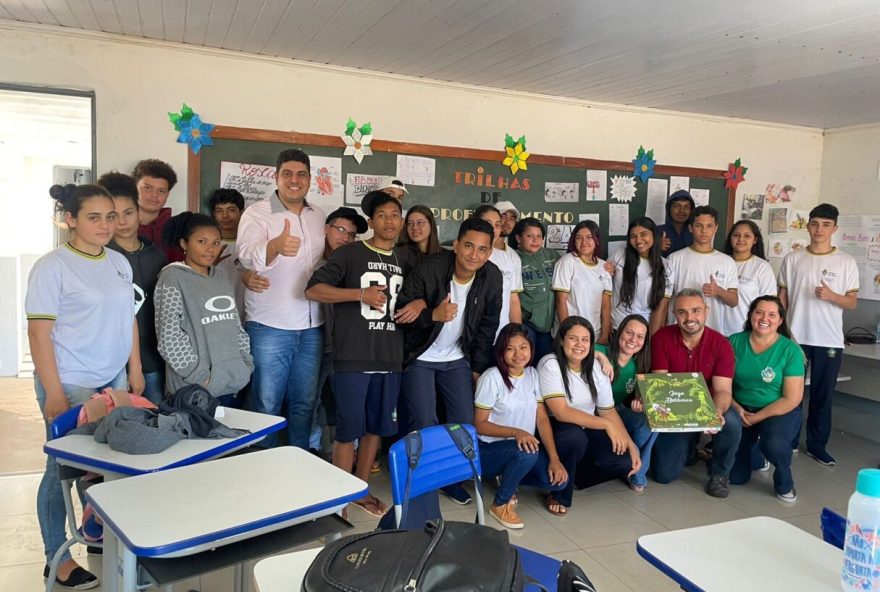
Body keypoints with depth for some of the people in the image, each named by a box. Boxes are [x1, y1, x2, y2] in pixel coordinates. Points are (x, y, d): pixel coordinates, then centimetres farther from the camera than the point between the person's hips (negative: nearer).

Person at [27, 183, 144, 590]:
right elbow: (39, 333, -12)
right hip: (70, 385, -5)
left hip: (113, 380, 6)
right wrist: (53, 393, -15)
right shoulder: (52, 267, -11)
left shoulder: (119, 262, 8)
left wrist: (135, 370, 12)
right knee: (63, 467, 5)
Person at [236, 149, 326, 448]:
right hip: (269, 326, -4)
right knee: (266, 404, 5)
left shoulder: (320, 216, 10)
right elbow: (248, 255, -26)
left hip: (312, 326, 5)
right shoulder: (257, 213, -7)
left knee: (304, 403, 15)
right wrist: (276, 246, -47)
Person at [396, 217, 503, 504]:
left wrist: (479, 368, 3)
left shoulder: (492, 277, -11)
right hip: (420, 358, -4)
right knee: (424, 424, -6)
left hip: (457, 359, 4)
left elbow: (488, 325, 0)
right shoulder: (428, 269, -23)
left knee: (466, 423, 4)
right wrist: (433, 315, -36)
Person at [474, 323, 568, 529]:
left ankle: (509, 477, 11)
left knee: (558, 479, -17)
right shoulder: (492, 378, -15)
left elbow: (542, 419, 0)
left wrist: (554, 458, -11)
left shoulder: (532, 374, 2)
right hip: (489, 450, -5)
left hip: (525, 448, 5)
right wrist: (515, 432, -28)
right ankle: (500, 504, -10)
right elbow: (479, 424, -13)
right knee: (527, 452, -35)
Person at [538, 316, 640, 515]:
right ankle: (559, 495, -12)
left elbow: (609, 411, 3)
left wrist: (631, 445, -9)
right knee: (575, 435, -39)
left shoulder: (596, 367, 0)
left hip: (588, 429, 6)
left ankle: (572, 476, 10)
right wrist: (607, 425, -27)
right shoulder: (550, 365, -18)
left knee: (625, 462, -17)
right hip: (556, 429, -5)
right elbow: (561, 413, -26)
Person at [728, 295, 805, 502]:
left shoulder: (790, 350, -11)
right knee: (735, 477, -3)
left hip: (779, 411, -2)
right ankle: (752, 447, 34)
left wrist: (756, 418, -16)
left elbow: (792, 399, -12)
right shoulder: (735, 342, -5)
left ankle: (784, 483, 0)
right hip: (740, 410, 2)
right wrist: (736, 408, -18)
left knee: (774, 443, -35)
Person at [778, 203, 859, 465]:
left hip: (830, 340, 0)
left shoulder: (847, 262, 1)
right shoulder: (793, 259, 3)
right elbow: (782, 298, 6)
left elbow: (852, 302, 2)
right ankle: (789, 441, 21)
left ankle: (817, 444, 20)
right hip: (795, 337, 0)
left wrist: (831, 296, -18)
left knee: (822, 395, 8)